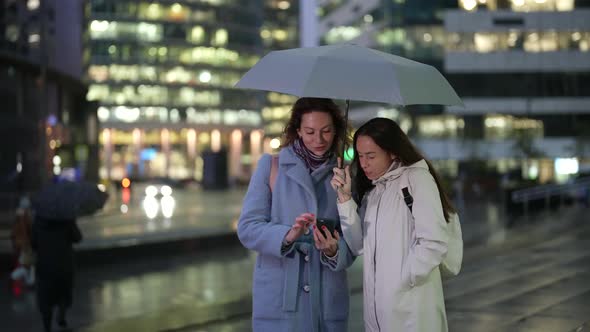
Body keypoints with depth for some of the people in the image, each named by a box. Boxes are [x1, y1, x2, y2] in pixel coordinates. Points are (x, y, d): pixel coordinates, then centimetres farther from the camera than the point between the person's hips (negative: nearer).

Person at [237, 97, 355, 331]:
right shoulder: (271, 165, 3)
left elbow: (350, 249, 5)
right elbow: (247, 228, -4)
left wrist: (334, 251, -17)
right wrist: (287, 235, -21)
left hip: (328, 301, 2)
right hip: (279, 299, -2)